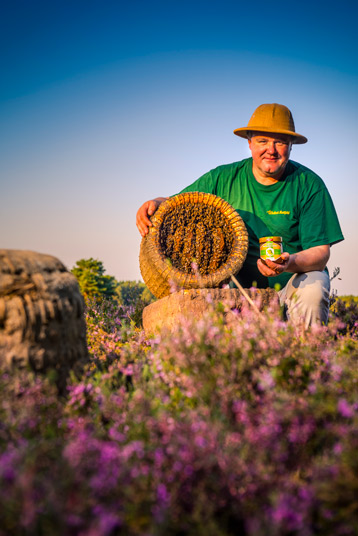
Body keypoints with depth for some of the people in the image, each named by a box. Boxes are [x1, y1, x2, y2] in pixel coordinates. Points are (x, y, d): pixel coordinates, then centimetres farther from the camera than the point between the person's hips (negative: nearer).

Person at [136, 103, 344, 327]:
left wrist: (290, 264, -32)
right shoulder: (223, 179, 0)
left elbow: (320, 252, -10)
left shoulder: (309, 185, -6)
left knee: (312, 291, -34)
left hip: (297, 277, -1)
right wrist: (156, 204, -20)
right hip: (242, 286, 1)